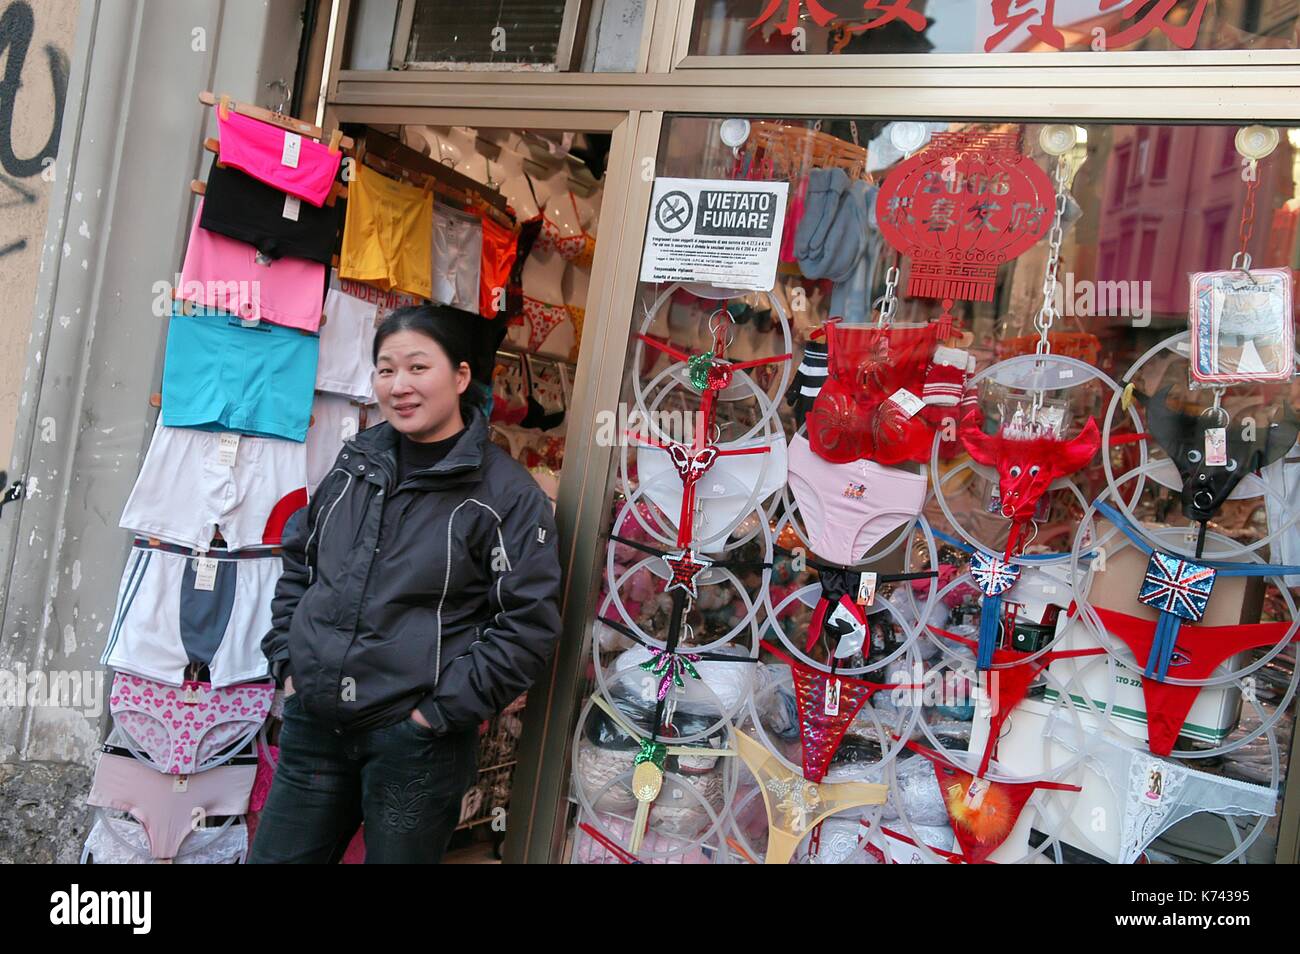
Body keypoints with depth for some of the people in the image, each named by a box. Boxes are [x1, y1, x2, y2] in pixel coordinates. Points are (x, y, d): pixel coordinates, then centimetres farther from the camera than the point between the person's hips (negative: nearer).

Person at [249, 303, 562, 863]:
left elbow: (528, 623, -13)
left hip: (413, 742, -5)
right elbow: (298, 562, 18)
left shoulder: (508, 495, -10)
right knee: (275, 857, 15)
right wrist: (286, 663, 9)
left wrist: (440, 711, -13)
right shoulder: (356, 462, 8)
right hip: (312, 724, 5)